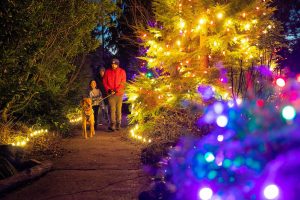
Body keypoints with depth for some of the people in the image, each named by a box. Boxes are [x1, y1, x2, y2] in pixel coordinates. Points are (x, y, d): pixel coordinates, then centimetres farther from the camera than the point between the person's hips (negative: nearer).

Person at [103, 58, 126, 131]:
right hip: (111, 93, 0)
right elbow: (104, 82, 6)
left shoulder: (122, 71, 2)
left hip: (119, 93, 0)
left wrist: (116, 90, -13)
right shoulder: (108, 72, 6)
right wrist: (108, 90, -9)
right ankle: (112, 124, -10)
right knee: (112, 109, -6)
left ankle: (118, 124, 9)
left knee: (119, 109, 2)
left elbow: (123, 82, -3)